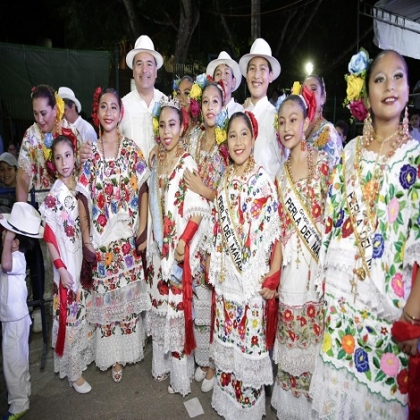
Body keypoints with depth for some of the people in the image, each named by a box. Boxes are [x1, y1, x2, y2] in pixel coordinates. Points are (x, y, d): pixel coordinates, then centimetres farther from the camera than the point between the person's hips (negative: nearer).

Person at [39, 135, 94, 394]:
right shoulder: (54, 195, -14)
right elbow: (49, 236, -13)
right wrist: (61, 267, -15)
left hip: (86, 257, 5)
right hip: (67, 263, -5)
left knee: (86, 310, 18)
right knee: (70, 314, 6)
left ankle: (86, 355, 40)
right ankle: (74, 372, 23)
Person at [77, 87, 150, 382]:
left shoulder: (133, 151, 0)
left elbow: (143, 192, -2)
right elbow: (82, 197, 2)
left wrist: (143, 231, -8)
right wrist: (86, 236, -4)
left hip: (128, 236, -1)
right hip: (100, 238, 1)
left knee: (129, 292, 10)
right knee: (104, 295, 10)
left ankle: (128, 349, 31)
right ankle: (112, 355, 28)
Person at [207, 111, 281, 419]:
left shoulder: (264, 180, -10)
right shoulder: (225, 180, 6)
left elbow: (275, 231, -11)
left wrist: (272, 277, -13)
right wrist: (213, 264, 11)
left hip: (254, 278, -5)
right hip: (226, 275, 5)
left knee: (251, 339, 9)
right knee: (226, 337, 18)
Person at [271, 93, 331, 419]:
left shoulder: (322, 161, -3)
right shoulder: (281, 171, 9)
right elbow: (281, 224, 9)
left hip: (318, 261, -3)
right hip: (291, 264, 3)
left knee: (315, 330, 9)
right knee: (291, 333, 13)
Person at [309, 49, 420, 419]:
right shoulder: (351, 150, 7)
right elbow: (333, 216, 8)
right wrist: (325, 275, 6)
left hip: (389, 292, -3)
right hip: (339, 284, 4)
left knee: (380, 385, 11)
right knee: (337, 377, 16)